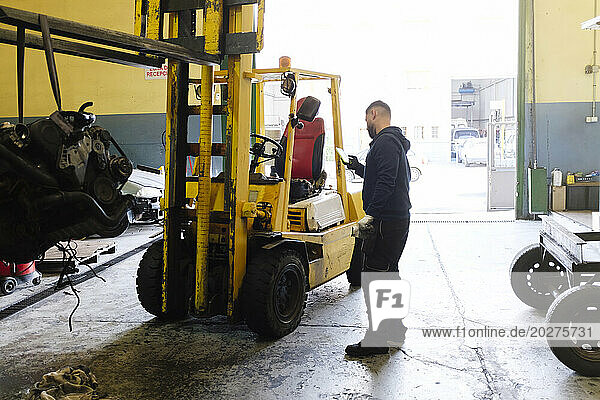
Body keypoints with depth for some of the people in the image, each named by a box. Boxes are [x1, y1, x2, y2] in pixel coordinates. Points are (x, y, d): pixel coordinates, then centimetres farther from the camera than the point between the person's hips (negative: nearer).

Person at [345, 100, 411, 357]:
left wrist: (371, 214, -27)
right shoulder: (395, 141, 21)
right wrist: (359, 168, 28)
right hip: (398, 220, 11)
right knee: (388, 274, 18)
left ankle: (377, 340, -3)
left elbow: (386, 182, -25)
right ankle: (394, 330, 30)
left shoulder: (385, 142, -13)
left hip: (386, 222, -11)